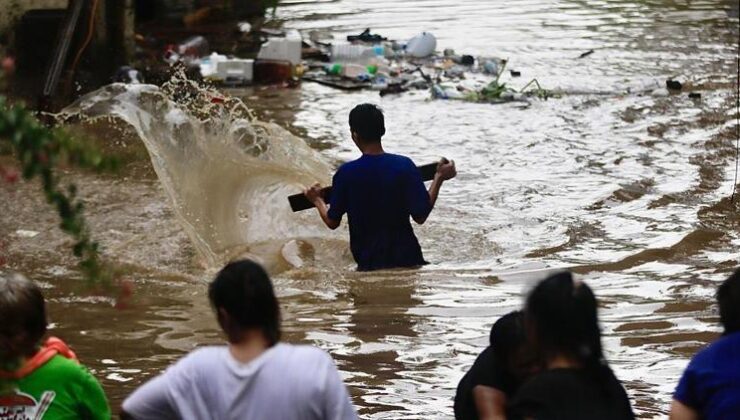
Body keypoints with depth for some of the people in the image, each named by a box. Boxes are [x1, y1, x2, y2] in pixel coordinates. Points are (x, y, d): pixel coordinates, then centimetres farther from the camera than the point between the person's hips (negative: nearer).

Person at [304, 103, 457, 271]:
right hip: (406, 257, 0)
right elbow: (420, 216, -9)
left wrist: (317, 200, 22)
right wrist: (439, 178, 0)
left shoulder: (346, 173, -8)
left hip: (368, 262, 0)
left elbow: (332, 222, 2)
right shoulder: (404, 166, -9)